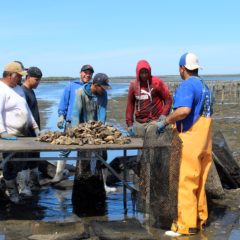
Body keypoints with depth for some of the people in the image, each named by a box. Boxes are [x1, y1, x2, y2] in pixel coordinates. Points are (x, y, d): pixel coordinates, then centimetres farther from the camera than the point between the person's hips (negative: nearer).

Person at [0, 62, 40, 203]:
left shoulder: (18, 89, 15)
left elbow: (26, 109, 22)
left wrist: (34, 126, 18)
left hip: (23, 134, 8)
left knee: (21, 164, 12)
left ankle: (22, 188, 22)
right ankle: (12, 192, 11)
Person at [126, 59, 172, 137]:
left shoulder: (157, 82, -3)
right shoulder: (133, 85, 6)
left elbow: (168, 98, -1)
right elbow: (130, 104, 11)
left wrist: (164, 114, -14)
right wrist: (129, 123, 8)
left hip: (155, 121, -3)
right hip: (139, 123, 3)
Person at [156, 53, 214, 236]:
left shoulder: (187, 85, -13)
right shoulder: (205, 86, 15)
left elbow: (184, 110, -29)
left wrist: (165, 121, -16)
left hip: (189, 140, -9)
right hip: (204, 142, 9)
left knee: (185, 183, -3)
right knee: (199, 183, 16)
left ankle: (186, 225, 1)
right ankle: (200, 219, 24)